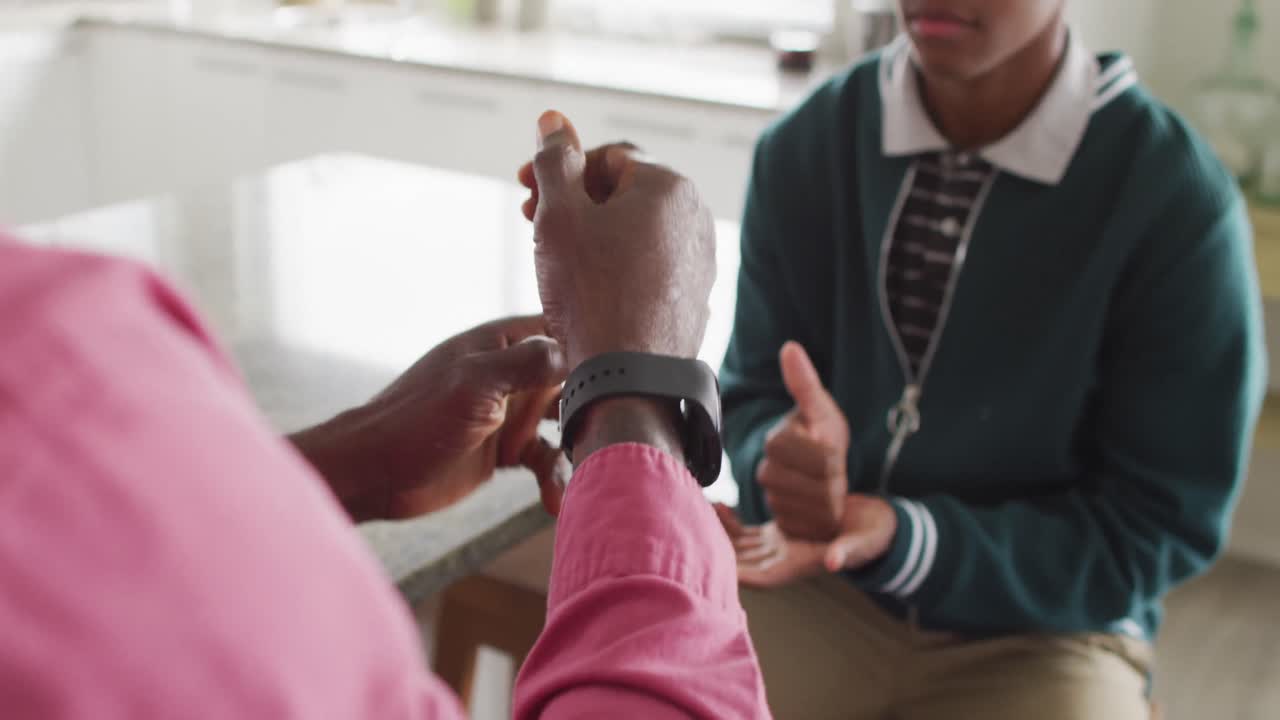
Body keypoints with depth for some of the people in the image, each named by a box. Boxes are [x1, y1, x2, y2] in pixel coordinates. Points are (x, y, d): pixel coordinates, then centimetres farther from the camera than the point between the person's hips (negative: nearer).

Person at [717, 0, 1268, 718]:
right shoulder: (803, 148, -6)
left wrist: (901, 540, -24)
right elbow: (752, 396, 1)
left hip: (1045, 627, -1)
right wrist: (782, 455, -23)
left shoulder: (1178, 203, -15)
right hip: (817, 584, 2)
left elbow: (1156, 527, -10)